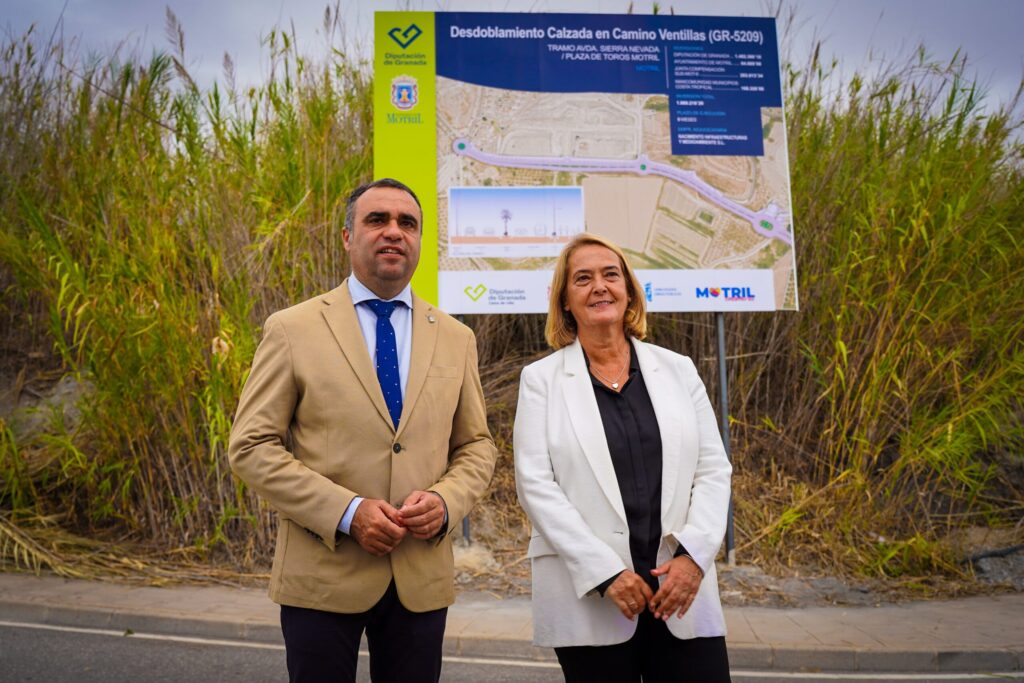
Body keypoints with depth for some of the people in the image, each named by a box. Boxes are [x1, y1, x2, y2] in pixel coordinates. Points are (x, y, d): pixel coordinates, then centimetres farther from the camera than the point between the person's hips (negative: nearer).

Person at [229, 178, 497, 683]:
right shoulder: (292, 330, -4)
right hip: (322, 576, -2)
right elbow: (250, 446, -6)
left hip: (422, 579, 3)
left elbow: (476, 446, 10)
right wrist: (346, 512, -16)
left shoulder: (456, 339, 5)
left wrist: (446, 501, -10)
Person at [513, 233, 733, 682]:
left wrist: (693, 555, -9)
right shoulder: (541, 379, 1)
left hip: (683, 591, 2)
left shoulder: (678, 370, 8)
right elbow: (535, 485, -6)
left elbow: (713, 470, 6)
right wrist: (605, 572, -12)